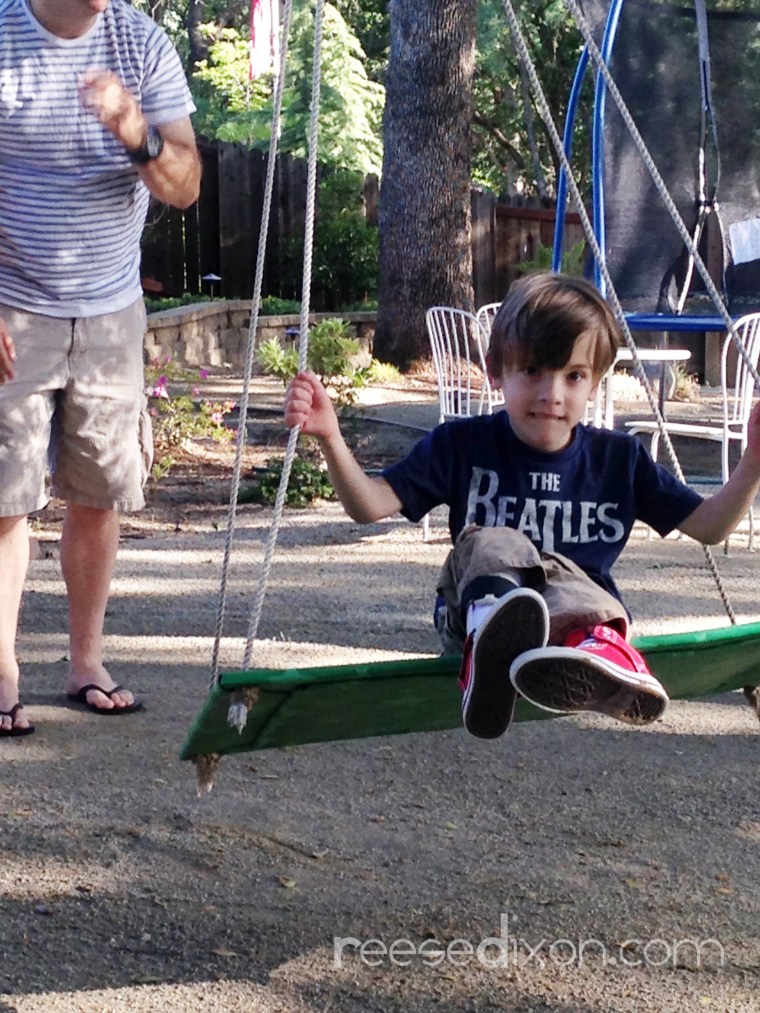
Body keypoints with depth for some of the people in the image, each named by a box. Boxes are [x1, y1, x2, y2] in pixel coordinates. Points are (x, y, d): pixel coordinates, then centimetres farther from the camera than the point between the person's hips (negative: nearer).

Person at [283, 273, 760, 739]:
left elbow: (708, 526, 10)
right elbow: (370, 505, -5)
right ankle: (493, 645, -64)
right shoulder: (462, 445, 1)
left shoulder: (620, 458, 6)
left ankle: (602, 654, -69)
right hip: (473, 612, 0)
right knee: (489, 544, -32)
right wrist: (331, 439, -23)